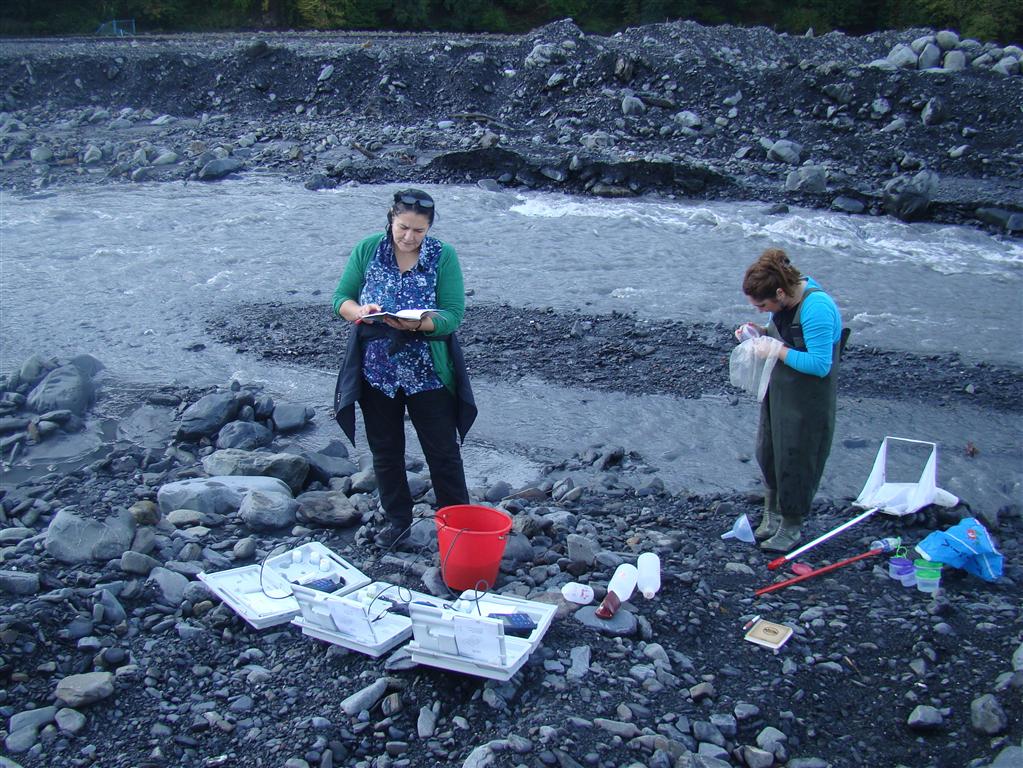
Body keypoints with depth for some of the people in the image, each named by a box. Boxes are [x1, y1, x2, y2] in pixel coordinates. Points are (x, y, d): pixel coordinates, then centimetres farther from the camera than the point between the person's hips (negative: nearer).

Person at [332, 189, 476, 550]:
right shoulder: (368, 249, -2)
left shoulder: (443, 256, -8)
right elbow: (340, 298, 0)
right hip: (377, 372, 2)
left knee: (443, 451, 6)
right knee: (385, 451, 14)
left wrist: (418, 324, -32)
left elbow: (453, 315, -14)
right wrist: (359, 312, -22)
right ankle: (397, 521, 31)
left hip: (427, 373, -2)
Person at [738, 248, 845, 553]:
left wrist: (777, 350, -25)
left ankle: (792, 527, 26)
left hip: (807, 400, -8)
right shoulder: (785, 300, -4)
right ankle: (772, 513, 39)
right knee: (768, 452, 19)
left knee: (795, 459, 6)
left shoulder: (817, 308, -29)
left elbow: (820, 365, -29)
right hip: (778, 390, 9)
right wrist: (762, 332, -4)